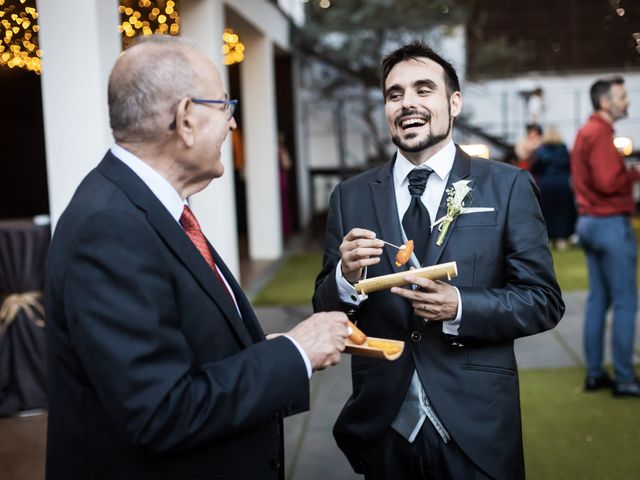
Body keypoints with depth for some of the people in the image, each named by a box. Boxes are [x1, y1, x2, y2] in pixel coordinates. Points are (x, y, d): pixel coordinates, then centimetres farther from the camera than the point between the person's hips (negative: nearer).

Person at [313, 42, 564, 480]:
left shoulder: (508, 187, -4)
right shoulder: (351, 197, 3)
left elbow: (545, 302, -5)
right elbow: (325, 308, 4)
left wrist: (460, 307, -20)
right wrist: (347, 277, -17)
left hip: (475, 429, -2)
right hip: (383, 428, 2)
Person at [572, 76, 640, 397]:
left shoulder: (586, 131, 15)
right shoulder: (600, 133, -14)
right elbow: (608, 182, -22)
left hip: (589, 222, 10)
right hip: (611, 224, -10)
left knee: (598, 299, 11)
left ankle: (594, 374, 15)